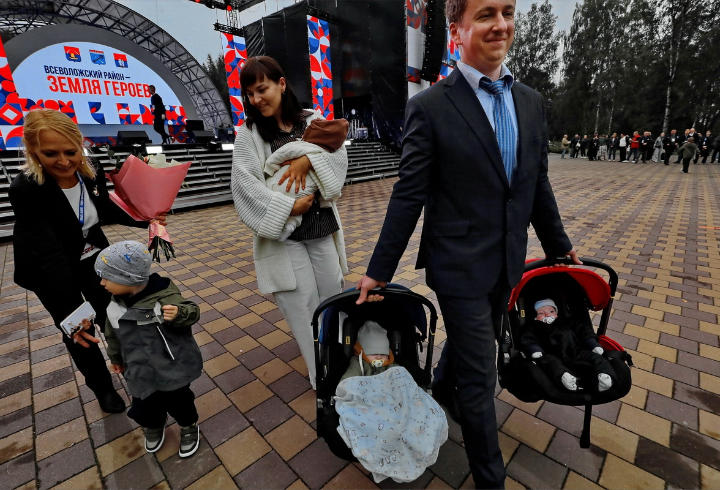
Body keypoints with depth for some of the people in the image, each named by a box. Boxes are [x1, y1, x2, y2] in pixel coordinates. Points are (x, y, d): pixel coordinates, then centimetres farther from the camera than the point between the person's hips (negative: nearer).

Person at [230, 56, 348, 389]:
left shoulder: (312, 121, 7)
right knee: (302, 302, 0)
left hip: (322, 227, 3)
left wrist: (308, 158, -21)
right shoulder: (249, 133, -1)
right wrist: (287, 206, -17)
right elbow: (245, 183, -10)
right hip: (283, 234, -2)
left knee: (333, 293, 12)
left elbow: (338, 152, -4)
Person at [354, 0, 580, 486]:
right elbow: (409, 197, -12)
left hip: (508, 263, 7)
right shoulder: (429, 107, -12)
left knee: (469, 341, 27)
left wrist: (561, 247, 19)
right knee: (479, 377, 7)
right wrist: (378, 271, -10)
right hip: (460, 265, -6)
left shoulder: (532, 103, 7)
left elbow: (538, 187, 13)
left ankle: (442, 388, 59)